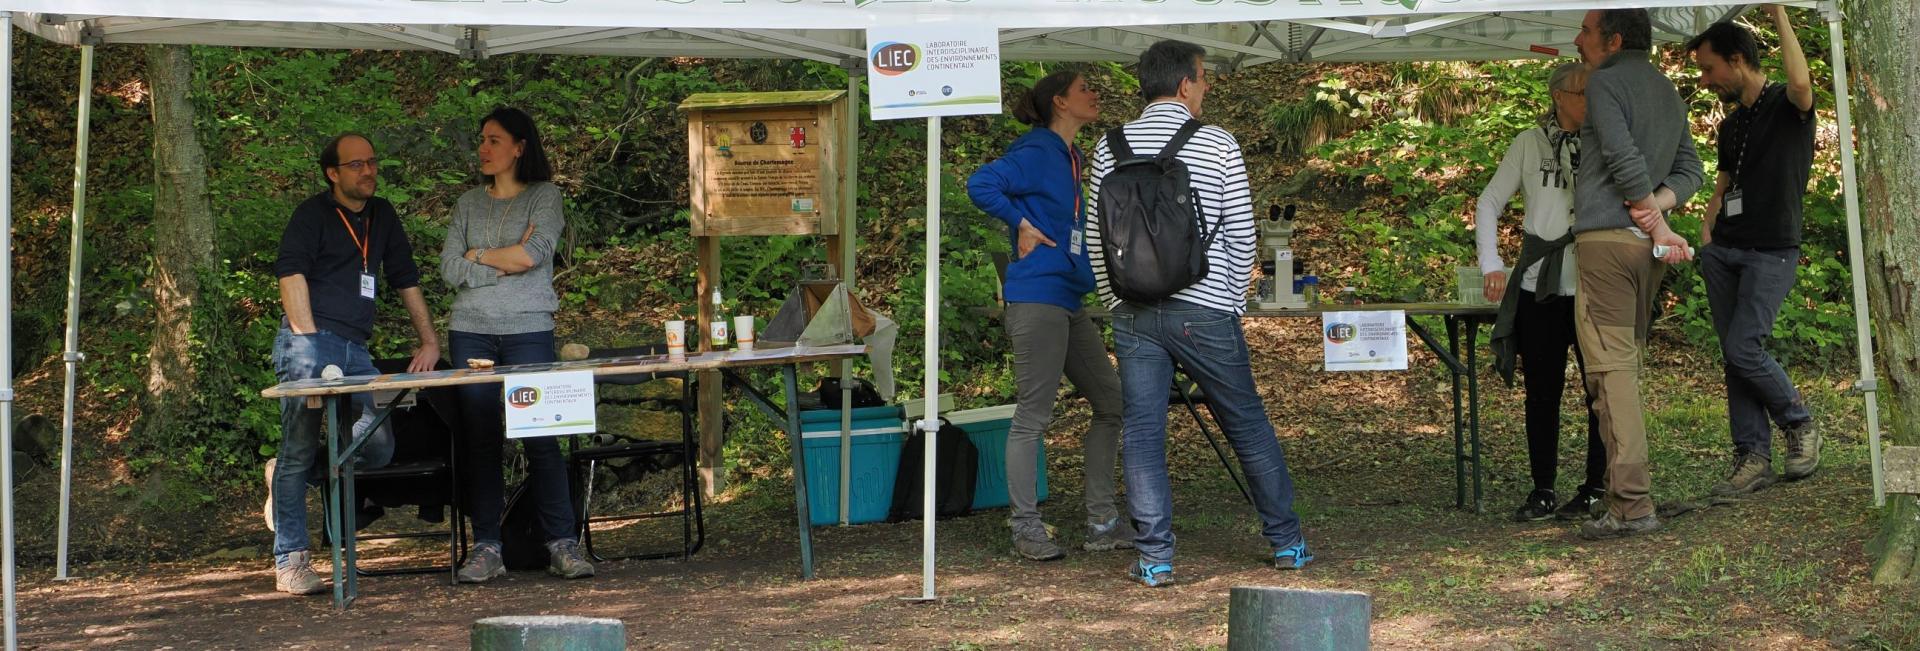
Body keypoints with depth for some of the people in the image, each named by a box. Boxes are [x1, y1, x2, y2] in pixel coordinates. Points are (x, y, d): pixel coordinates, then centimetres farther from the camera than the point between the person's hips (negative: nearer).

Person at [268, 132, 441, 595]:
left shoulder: (382, 217, 22)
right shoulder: (313, 214, 2)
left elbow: (406, 280, 27)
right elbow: (291, 274, -8)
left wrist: (429, 341, 21)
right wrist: (309, 339, -16)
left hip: (356, 350, 6)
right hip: (309, 345, -6)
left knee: (378, 447, -6)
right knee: (300, 448, -8)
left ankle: (292, 475, 18)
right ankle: (291, 560, -3)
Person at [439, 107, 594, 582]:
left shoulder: (544, 196, 8)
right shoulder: (468, 204, 17)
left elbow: (536, 252, -9)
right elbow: (450, 269, 5)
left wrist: (478, 256, 0)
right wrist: (506, 262, -5)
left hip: (528, 329, -3)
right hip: (471, 330, 3)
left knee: (541, 436, -8)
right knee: (481, 439, 1)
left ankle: (562, 545, -5)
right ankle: (487, 548, 2)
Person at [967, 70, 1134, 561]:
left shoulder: (1070, 158, 18)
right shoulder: (1037, 152, -10)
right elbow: (981, 185, -23)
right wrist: (1022, 224, -17)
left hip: (1069, 302, 10)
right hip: (1037, 297, -10)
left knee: (1111, 403, 10)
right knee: (1033, 415, -5)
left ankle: (1102, 524, 15)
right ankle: (1026, 528, 1)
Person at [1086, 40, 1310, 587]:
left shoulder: (1111, 147, 5)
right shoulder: (1218, 146, -2)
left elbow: (1096, 238, 7)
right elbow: (1241, 235, 1)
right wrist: (1234, 302, 13)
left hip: (1134, 314, 2)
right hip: (1204, 311, -1)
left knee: (1141, 434, 4)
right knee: (1248, 424, 11)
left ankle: (1155, 557, 0)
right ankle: (1286, 541, 19)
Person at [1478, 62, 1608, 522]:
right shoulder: (1530, 144, 7)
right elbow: (1489, 203, 11)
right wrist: (1491, 264, 2)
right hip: (1540, 284, 1)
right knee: (1542, 390, 6)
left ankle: (1596, 488, 9)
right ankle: (1542, 491, 13)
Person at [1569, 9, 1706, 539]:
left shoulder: (1605, 81, -5)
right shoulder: (1667, 91, 20)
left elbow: (1623, 157, -16)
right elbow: (1690, 170, 18)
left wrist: (1655, 221, -9)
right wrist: (1659, 202, 0)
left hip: (1606, 236, -8)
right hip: (1646, 244, 8)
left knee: (1611, 367, -12)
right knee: (1627, 363, 14)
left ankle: (1632, 503, -19)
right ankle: (1626, 490, 14)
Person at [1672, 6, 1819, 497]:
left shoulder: (1786, 107, -5)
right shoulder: (1731, 125, 17)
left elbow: (1800, 83, -29)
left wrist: (1779, 14, -23)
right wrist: (1707, 229, 7)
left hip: (1771, 252, -7)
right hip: (1725, 252, 7)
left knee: (1742, 348, -16)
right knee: (1734, 355, 2)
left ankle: (1799, 423, 7)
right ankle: (1753, 458, 5)